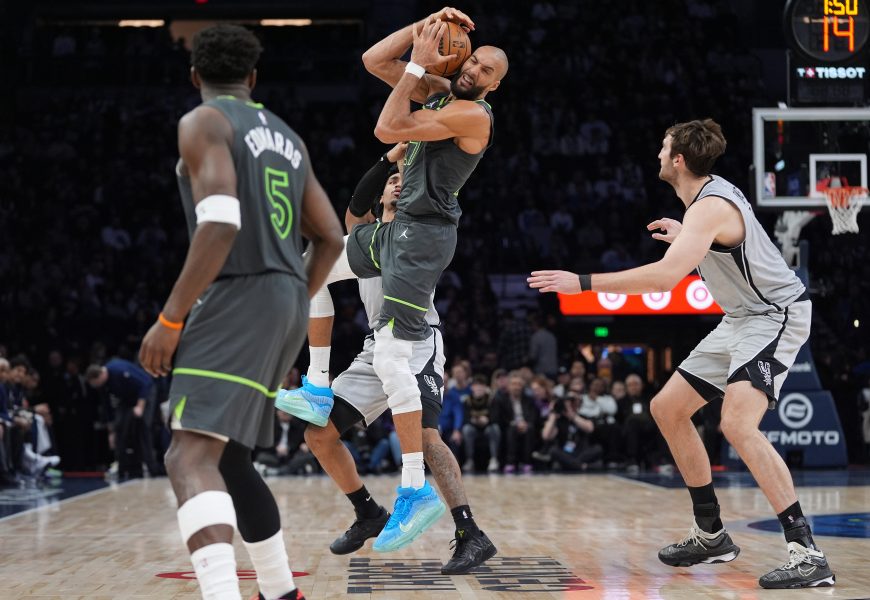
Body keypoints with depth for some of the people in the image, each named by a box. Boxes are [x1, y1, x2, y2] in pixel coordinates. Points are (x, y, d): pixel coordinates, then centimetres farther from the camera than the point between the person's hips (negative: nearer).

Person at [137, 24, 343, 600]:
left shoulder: (202, 122, -4)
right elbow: (331, 238, 19)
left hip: (238, 297, -8)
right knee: (229, 460, 21)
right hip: (287, 301, 8)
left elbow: (220, 223, -19)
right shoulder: (287, 137, 20)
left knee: (190, 458, -18)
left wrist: (169, 319, -16)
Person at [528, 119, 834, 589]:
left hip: (776, 316, -11)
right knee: (667, 408, 10)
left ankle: (807, 554, -27)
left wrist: (583, 282, -36)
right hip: (741, 319, 11)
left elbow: (666, 276, -39)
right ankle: (711, 536, 18)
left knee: (738, 424, -30)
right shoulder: (715, 192, 7)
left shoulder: (710, 206, -24)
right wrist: (685, 237, 21)